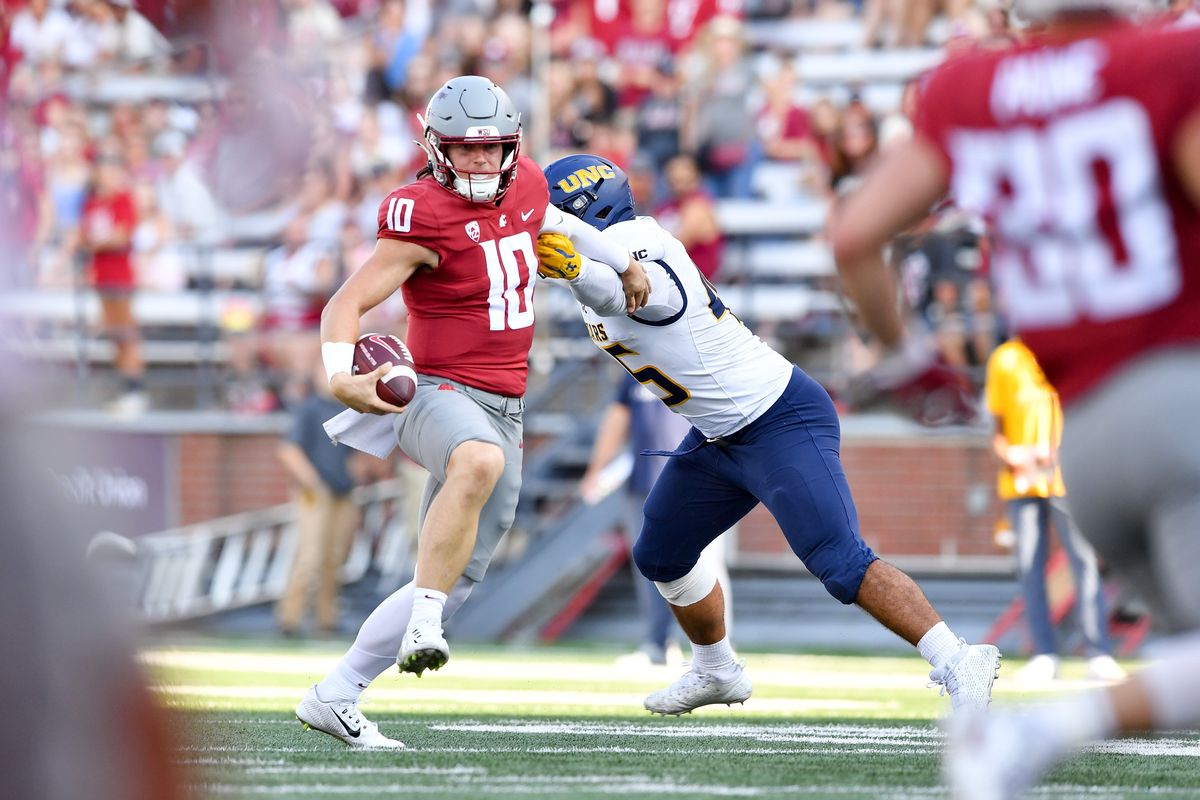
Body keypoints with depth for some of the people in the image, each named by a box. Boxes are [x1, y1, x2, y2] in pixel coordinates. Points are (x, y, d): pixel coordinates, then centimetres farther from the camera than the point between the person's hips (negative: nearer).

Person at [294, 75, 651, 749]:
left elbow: (552, 219, 31)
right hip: (439, 391, -8)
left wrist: (622, 262, 42)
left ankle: (335, 698, 14)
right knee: (479, 460, -43)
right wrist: (341, 376, -36)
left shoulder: (526, 186, 5)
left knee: (456, 581, 6)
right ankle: (424, 626, -43)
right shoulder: (425, 217, -15)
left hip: (504, 409, 8)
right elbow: (348, 302, -18)